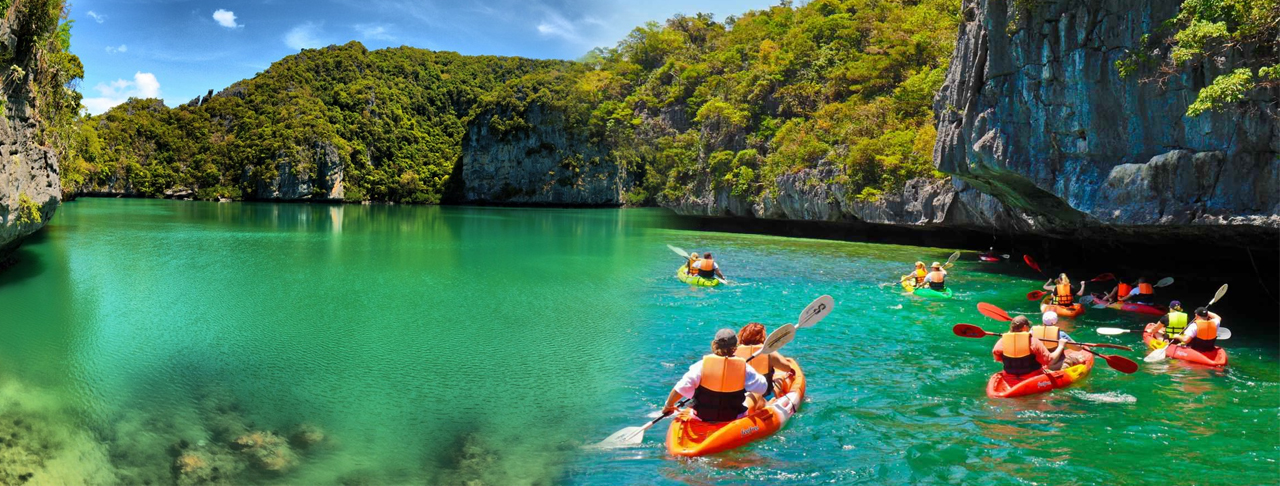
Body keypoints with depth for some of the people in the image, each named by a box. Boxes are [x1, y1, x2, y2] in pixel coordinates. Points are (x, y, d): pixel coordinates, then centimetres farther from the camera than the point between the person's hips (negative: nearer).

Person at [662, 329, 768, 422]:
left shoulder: (702, 365, -17)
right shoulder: (743, 368, -14)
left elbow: (681, 388, -21)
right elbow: (762, 387, -4)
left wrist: (668, 405, -5)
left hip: (702, 417, 1)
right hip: (734, 418, -1)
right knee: (758, 398, 26)